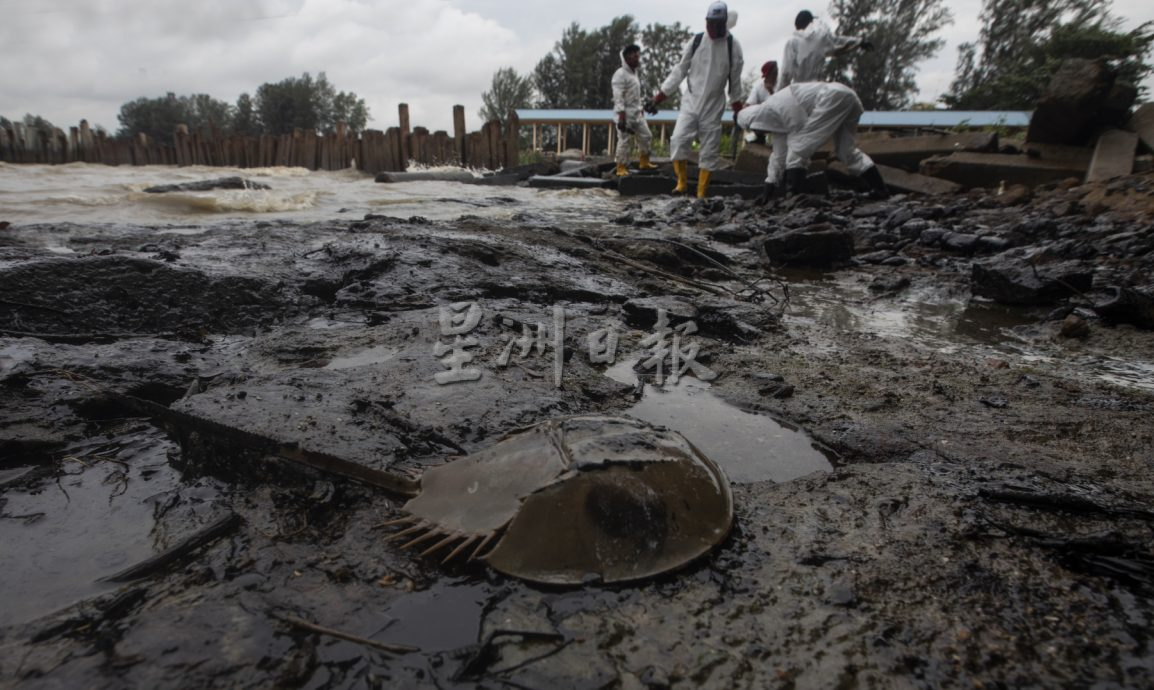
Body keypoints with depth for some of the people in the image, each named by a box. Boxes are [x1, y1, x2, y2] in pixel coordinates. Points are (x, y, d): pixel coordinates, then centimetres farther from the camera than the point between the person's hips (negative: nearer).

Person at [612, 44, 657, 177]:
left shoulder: (634, 73, 16)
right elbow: (618, 96, -19)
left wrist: (640, 109, 20)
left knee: (646, 136, 11)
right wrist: (621, 116, -25)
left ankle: (644, 162, 22)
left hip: (637, 113, 9)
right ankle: (621, 168, 2)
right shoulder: (620, 74, -12)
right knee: (624, 141, -5)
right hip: (625, 113, -9)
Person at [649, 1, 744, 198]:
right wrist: (661, 94, -1)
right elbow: (680, 70, 3)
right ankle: (682, 182, 2)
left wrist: (737, 106, 11)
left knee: (710, 150, 1)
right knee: (678, 140, -16)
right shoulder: (696, 41, -2)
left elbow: (735, 79, 6)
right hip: (690, 102, 0)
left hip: (714, 106, 0)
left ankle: (701, 194, 9)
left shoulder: (733, 46, -2)